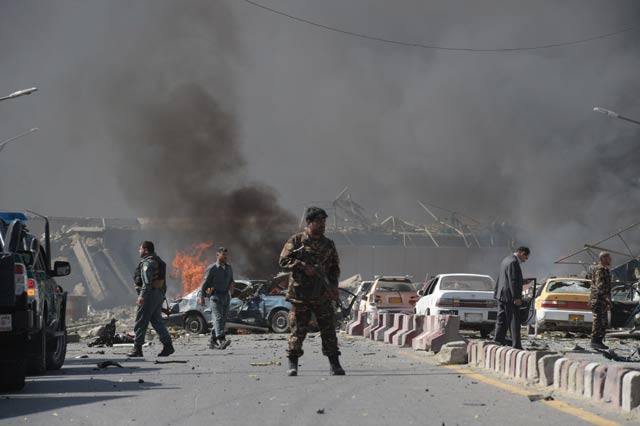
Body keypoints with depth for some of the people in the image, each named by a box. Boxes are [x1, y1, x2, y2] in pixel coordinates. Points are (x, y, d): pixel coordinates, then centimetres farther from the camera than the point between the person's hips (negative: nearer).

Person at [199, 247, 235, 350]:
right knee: (218, 318, -18)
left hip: (226, 296, 7)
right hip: (216, 296, -7)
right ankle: (221, 340, -33)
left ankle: (212, 342, 18)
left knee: (223, 319, 8)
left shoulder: (229, 268, 14)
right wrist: (202, 297, -8)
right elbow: (205, 283, -5)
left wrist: (231, 285, 2)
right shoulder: (211, 268, -5)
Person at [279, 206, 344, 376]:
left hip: (323, 296, 3)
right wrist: (303, 267, -18)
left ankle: (334, 365, 2)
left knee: (328, 330, 0)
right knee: (298, 330, 0)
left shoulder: (328, 244, 12)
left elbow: (335, 267, 18)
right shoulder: (296, 241, 0)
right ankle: (293, 365, 7)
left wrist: (333, 285, 1)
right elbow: (284, 261, -6)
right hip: (300, 295, -3)